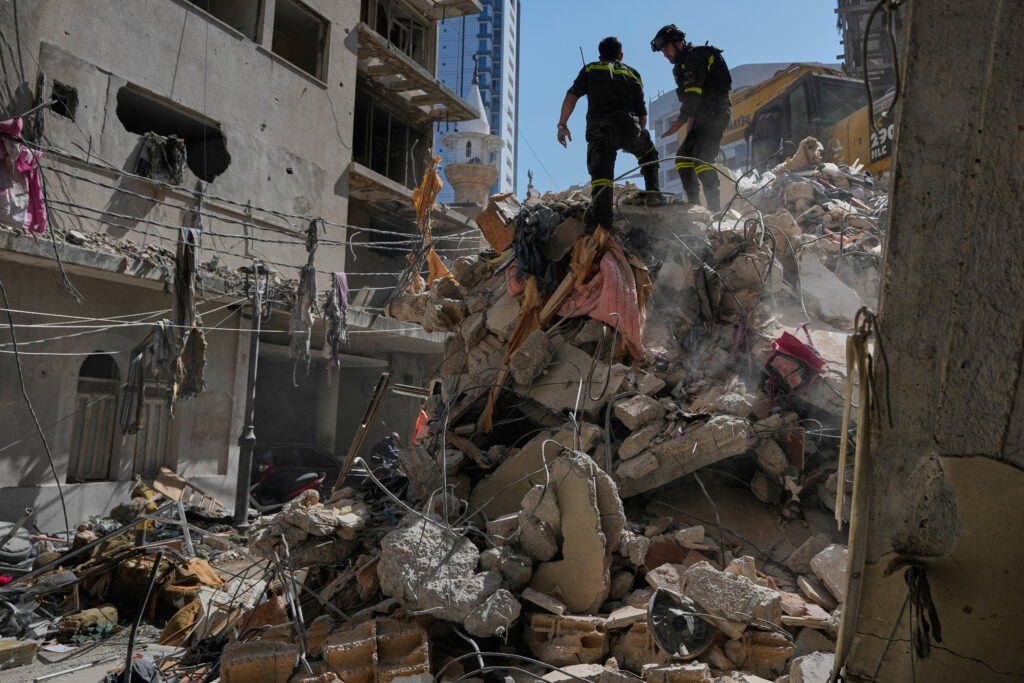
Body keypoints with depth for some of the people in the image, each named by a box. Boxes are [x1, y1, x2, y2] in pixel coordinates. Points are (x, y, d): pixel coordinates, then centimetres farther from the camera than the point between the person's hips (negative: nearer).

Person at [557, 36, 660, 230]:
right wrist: (634, 137, 33)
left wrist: (562, 125, 4)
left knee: (600, 177, -1)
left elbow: (571, 96, 3)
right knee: (648, 152, 30)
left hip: (599, 131, -1)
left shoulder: (590, 69, 19)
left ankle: (601, 223, -15)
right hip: (629, 128, 2)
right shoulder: (633, 74, 24)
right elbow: (642, 115, 21)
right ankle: (653, 192, 21)